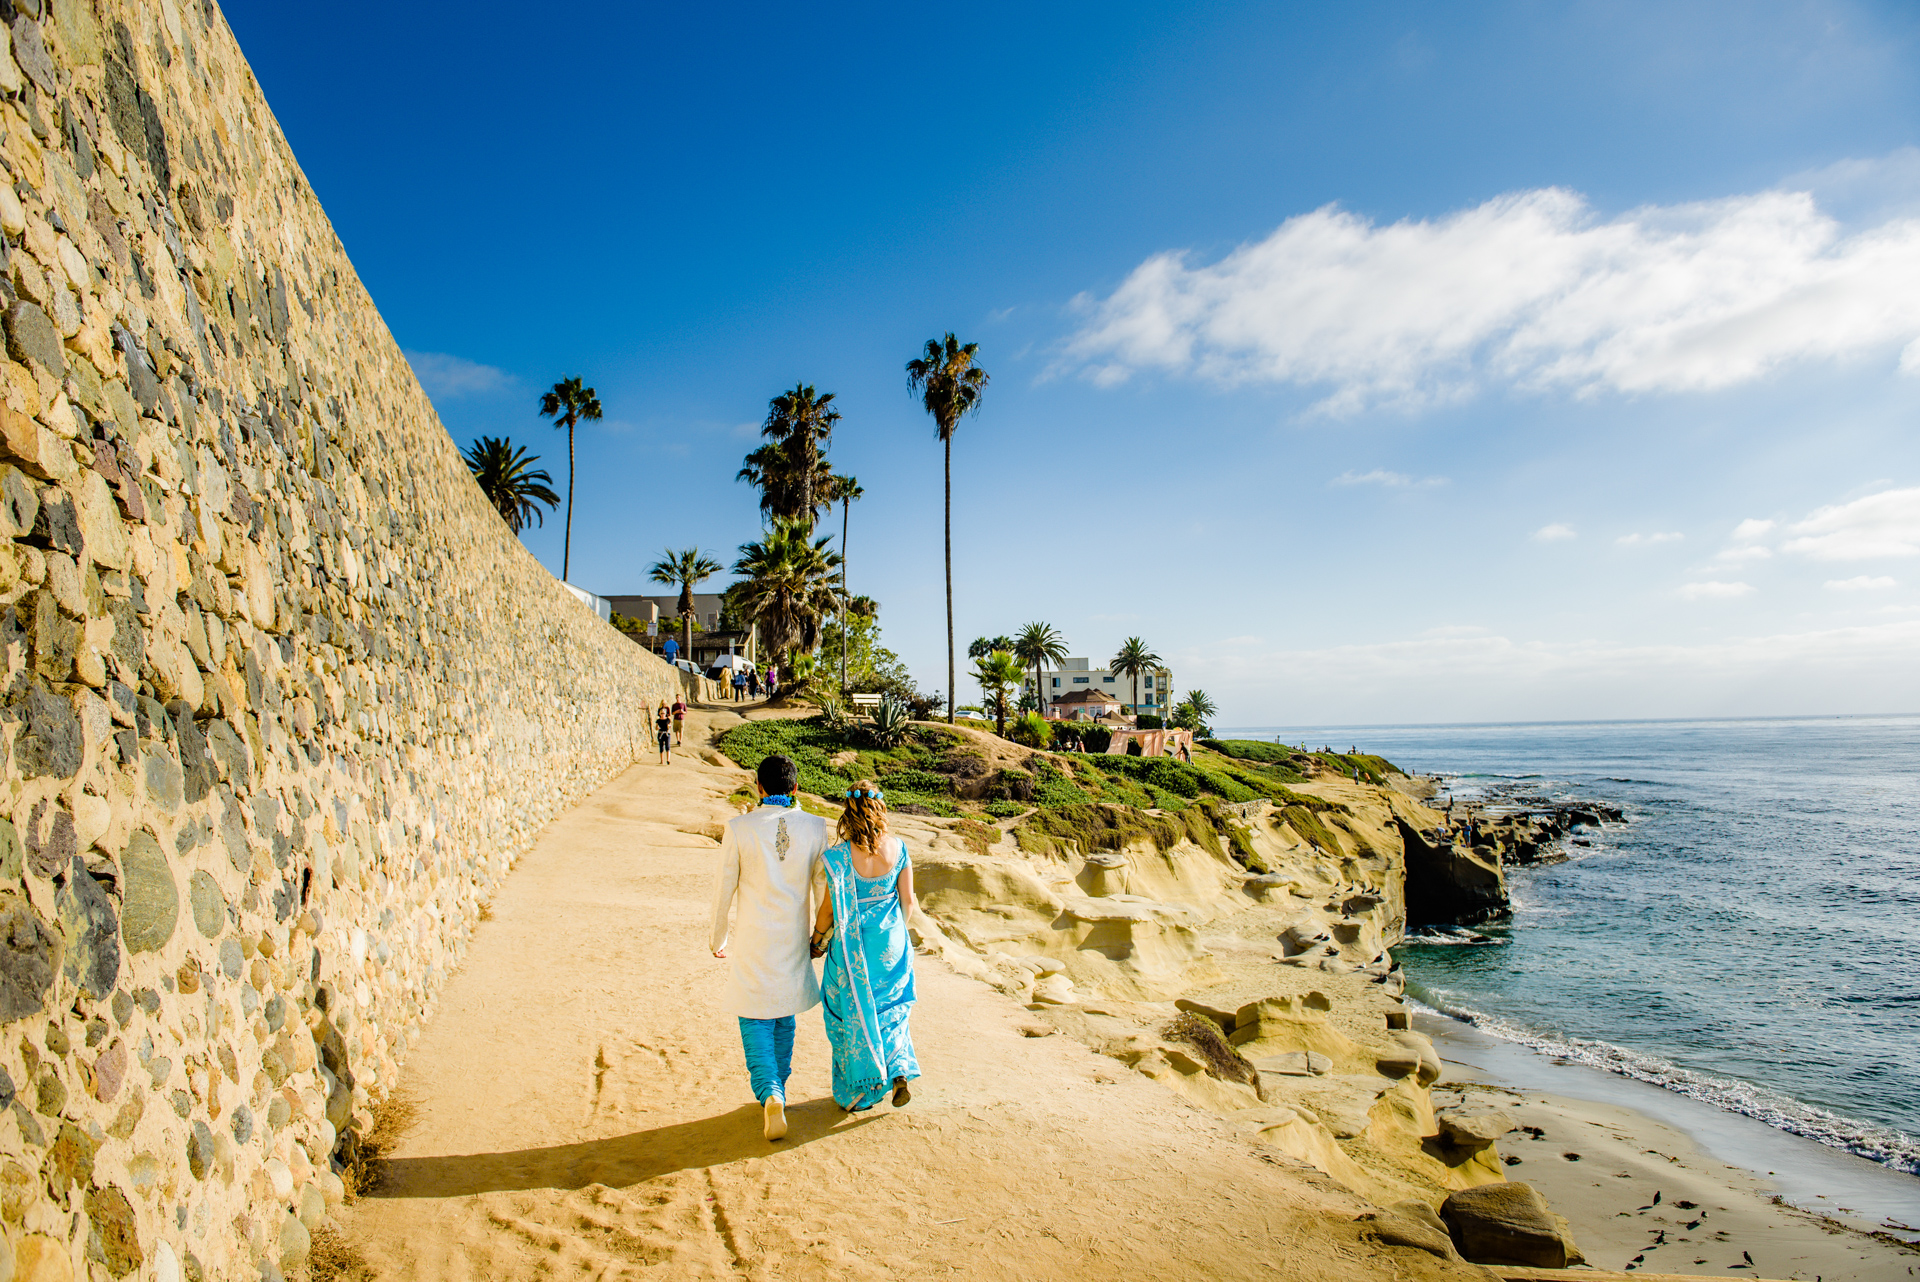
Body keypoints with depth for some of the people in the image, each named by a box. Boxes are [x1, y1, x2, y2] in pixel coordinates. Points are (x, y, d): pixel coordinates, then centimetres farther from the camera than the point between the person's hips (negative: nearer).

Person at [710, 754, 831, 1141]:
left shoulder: (739, 828, -14)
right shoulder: (814, 826, -9)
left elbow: (724, 889, -5)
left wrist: (718, 938, 10)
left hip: (752, 940, -3)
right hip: (794, 938, 3)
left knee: (755, 1022, 9)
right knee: (784, 1020, 21)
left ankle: (771, 1096, -9)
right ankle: (777, 1090, 36)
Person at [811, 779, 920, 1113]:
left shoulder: (839, 855, -19)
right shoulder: (898, 848, -9)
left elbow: (829, 908, -12)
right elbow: (907, 900, -2)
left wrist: (817, 940, 5)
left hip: (852, 946, -3)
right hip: (891, 944, 3)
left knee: (853, 1013, 13)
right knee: (889, 1008, 23)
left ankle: (859, 1093, 23)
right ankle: (899, 1073, 11)